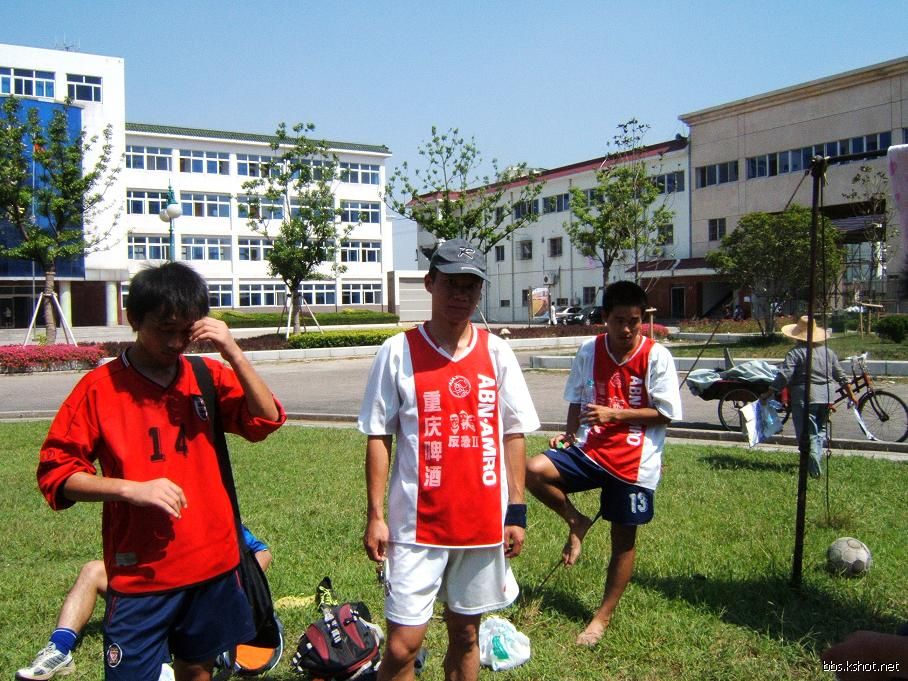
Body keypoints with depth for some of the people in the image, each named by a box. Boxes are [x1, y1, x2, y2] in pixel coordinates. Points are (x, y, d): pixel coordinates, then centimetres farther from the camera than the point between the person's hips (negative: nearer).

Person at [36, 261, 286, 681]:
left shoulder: (208, 376, 2)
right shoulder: (101, 387, -8)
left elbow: (266, 420, -7)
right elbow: (55, 472, -6)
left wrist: (233, 353, -18)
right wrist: (132, 489, -20)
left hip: (213, 563, 4)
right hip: (139, 572, -3)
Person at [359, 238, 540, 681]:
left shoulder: (497, 352, 3)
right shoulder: (398, 352, -4)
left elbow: (514, 434, 6)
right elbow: (378, 437, -2)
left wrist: (516, 512, 2)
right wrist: (375, 516, -5)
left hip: (484, 521, 3)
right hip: (418, 523, -2)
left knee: (465, 632, 16)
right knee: (403, 643, -1)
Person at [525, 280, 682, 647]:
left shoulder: (656, 356, -10)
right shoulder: (589, 351, 0)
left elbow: (665, 413, -9)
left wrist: (613, 414, -17)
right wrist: (569, 433, -7)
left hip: (634, 461, -2)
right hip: (590, 450, 3)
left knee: (623, 537, 8)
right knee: (533, 470, -22)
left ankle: (603, 616, 28)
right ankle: (576, 522, 6)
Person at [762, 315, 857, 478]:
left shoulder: (796, 352, -8)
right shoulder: (828, 352, 12)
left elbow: (783, 377, -15)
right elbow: (841, 376, 16)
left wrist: (767, 394, -10)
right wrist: (851, 395, 26)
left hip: (805, 397, -6)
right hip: (827, 396, 6)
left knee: (808, 434, -2)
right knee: (820, 430, 22)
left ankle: (815, 470, -11)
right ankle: (816, 462, 20)